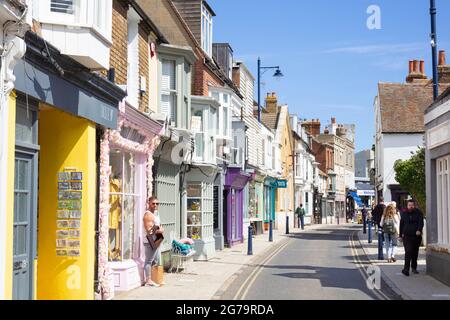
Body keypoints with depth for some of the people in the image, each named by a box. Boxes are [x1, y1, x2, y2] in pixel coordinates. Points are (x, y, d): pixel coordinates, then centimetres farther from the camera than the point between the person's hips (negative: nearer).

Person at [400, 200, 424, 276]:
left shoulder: (418, 213, 4)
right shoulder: (404, 214, 10)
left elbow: (421, 222, -10)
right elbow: (401, 225, 16)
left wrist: (419, 230, -28)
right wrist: (401, 235, 13)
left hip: (417, 236, 1)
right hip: (407, 236, -1)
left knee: (415, 252, 10)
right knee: (408, 251, -15)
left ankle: (414, 268, 26)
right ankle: (406, 269, -19)